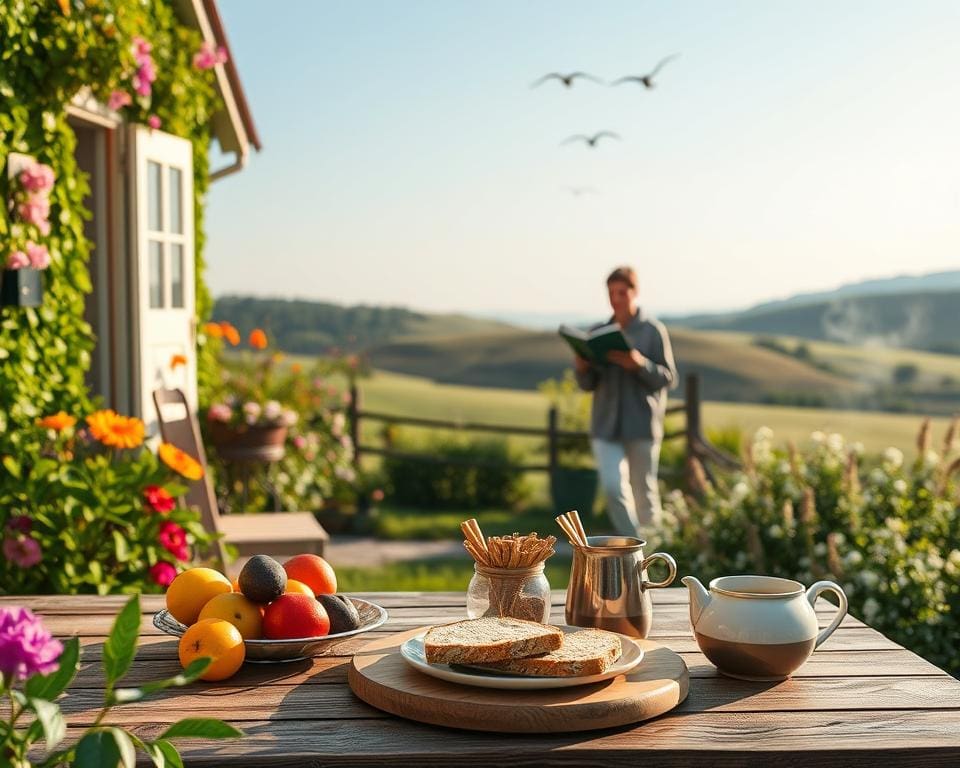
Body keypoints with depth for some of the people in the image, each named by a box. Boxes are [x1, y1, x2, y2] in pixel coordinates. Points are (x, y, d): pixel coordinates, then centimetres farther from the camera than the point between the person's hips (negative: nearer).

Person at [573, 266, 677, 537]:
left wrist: (639, 364, -22)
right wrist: (581, 368, -11)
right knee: (613, 487, -11)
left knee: (644, 491, 5)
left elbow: (668, 378, -5)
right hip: (606, 426, 3)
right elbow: (588, 384, 11)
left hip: (642, 426, -3)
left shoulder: (653, 331, -2)